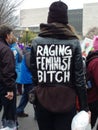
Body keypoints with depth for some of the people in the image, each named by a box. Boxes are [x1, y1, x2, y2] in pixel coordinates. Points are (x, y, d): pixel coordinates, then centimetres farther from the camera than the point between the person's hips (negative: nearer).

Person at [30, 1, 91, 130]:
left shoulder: (37, 42, -2)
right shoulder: (73, 42, -6)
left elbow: (34, 74, 2)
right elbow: (79, 77, -6)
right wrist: (85, 106, 0)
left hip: (43, 100, 2)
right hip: (66, 101, -1)